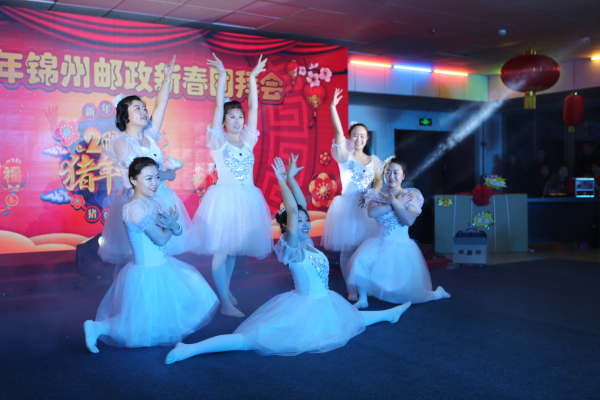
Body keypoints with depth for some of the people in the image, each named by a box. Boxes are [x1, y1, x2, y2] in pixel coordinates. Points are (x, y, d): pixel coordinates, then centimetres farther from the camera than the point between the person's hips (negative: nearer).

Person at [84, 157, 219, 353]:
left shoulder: (157, 201, 2)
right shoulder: (135, 209, -25)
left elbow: (178, 232, 2)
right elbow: (161, 239, -23)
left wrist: (172, 225, -21)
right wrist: (172, 222, -5)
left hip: (162, 266, 9)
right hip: (147, 274, -9)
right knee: (146, 328, 3)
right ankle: (97, 328, 12)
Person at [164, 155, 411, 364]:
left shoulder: (306, 243, 3)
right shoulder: (291, 247, -18)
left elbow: (302, 206, 2)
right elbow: (291, 210, -30)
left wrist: (291, 178, 1)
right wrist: (282, 181, -28)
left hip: (322, 304, 8)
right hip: (305, 306, -8)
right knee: (251, 339, -16)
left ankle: (390, 313, 56)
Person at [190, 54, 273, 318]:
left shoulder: (247, 139, 10)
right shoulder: (219, 140, 0)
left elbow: (253, 107, 7)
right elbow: (219, 106, -6)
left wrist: (252, 78, 6)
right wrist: (222, 76, -9)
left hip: (247, 198, 5)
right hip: (224, 196, -5)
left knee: (234, 246, 13)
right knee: (222, 247, -4)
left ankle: (225, 288, 29)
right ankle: (225, 303, -1)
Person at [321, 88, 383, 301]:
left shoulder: (373, 160, 12)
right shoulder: (345, 156, -1)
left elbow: (379, 181, 7)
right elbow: (338, 132, -14)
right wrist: (333, 107, -25)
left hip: (366, 205, 3)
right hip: (347, 204, -3)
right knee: (347, 249, -2)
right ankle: (351, 289, 7)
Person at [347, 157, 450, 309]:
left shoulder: (411, 196, -2)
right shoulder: (376, 195, 4)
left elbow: (409, 221, -18)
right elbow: (372, 212, -18)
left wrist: (394, 201, -16)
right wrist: (395, 204, -16)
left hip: (402, 247, -2)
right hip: (380, 244, 2)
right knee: (360, 259, -29)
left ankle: (437, 293, 36)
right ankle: (362, 299, -11)